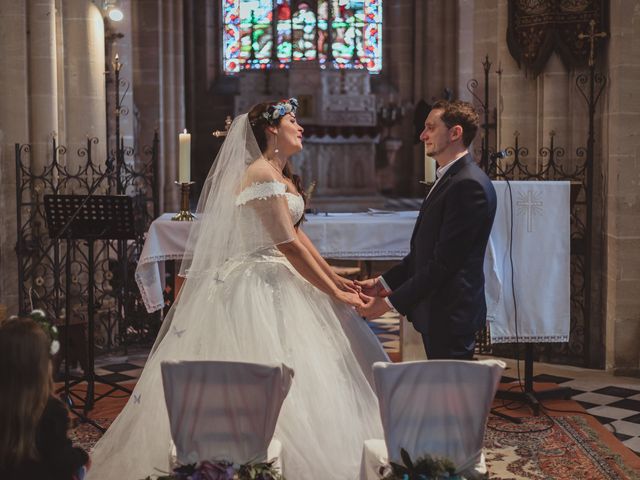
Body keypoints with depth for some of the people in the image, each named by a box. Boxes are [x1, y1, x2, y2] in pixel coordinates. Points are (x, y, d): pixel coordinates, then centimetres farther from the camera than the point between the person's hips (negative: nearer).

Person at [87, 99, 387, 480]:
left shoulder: (282, 175, 14)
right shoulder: (261, 174, -16)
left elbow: (298, 235, 17)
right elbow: (289, 244, -19)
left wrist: (337, 278, 12)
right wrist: (334, 293, -15)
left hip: (279, 283, 10)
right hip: (254, 289, -10)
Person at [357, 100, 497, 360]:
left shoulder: (469, 185, -18)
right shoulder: (448, 179, 16)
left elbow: (444, 261, -21)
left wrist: (391, 301, -18)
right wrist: (382, 283, 10)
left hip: (451, 314, -10)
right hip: (436, 312, 10)